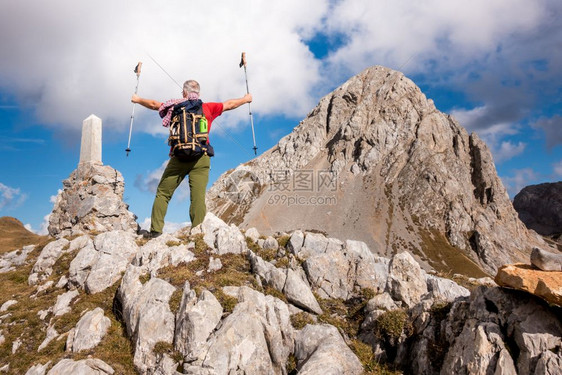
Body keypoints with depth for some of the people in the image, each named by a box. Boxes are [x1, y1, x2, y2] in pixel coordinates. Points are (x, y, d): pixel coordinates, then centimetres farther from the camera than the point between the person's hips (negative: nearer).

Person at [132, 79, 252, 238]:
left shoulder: (175, 107, 12)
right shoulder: (207, 108, 12)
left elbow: (154, 104, 26)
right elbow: (230, 104, 25)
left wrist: (137, 99, 45)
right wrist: (245, 99, 42)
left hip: (179, 157, 0)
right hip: (201, 158, 0)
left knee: (162, 193, 9)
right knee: (198, 196, -5)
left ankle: (156, 230, 6)